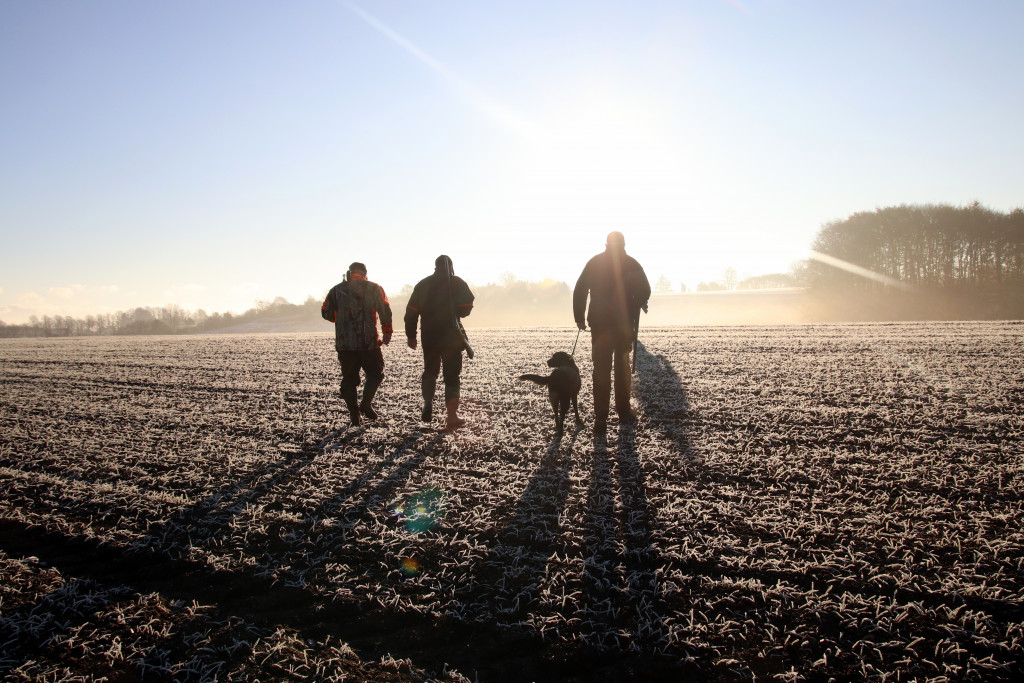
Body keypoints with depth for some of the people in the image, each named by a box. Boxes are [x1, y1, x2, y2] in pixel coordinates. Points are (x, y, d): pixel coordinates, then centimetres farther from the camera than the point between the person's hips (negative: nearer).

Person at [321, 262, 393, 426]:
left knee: (349, 378, 10)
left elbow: (326, 313, 10)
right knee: (375, 373, 13)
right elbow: (385, 311, -6)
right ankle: (366, 403, -6)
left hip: (344, 343, 2)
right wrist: (387, 332, 6)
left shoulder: (337, 290, 7)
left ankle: (354, 415, 6)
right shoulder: (373, 289, 1)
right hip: (369, 343, -2)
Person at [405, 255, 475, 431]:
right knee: (452, 375, 3)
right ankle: (452, 418, -1)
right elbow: (466, 309, -8)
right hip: (451, 338, -3)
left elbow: (411, 312, 7)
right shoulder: (457, 283, -2)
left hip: (429, 338, 3)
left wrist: (411, 336, 13)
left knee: (430, 371, 22)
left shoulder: (422, 285, 9)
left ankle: (428, 403, 0)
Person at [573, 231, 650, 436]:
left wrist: (579, 317, 6)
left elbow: (579, 291, -1)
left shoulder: (594, 262, 3)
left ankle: (601, 419, -5)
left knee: (601, 369, 1)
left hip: (599, 324, 0)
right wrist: (634, 311, 13)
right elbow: (645, 291, -5)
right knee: (622, 366, 14)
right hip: (624, 324, 0)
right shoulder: (631, 264, -1)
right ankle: (624, 412, 20)